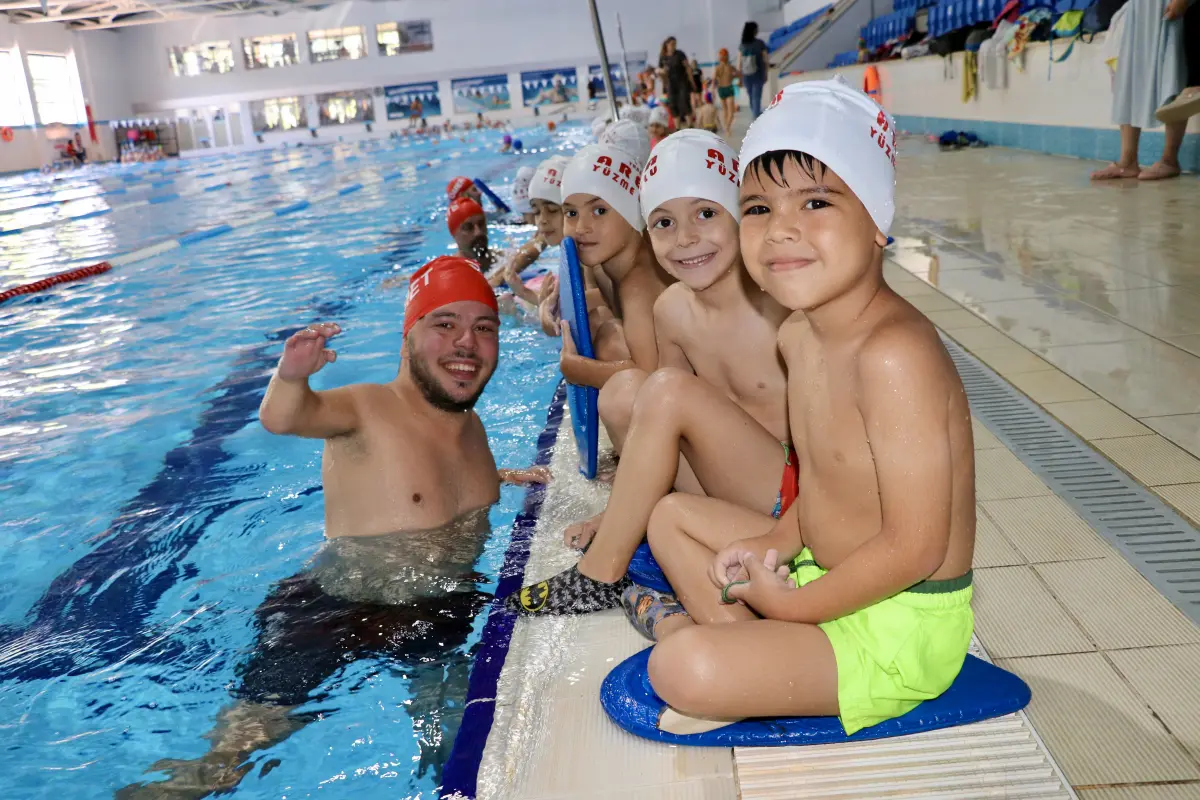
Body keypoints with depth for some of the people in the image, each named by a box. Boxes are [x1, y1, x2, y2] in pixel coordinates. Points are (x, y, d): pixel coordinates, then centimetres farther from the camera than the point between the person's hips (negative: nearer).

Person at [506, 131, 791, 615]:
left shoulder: (786, 306, -20)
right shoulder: (672, 310, 0)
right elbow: (667, 437, 11)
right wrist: (626, 511, 6)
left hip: (796, 496, -6)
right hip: (730, 488, 6)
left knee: (669, 391, -24)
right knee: (622, 392, -9)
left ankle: (598, 580, -11)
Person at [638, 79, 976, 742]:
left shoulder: (894, 355, -28)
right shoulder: (798, 336, 1)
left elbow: (914, 548, -27)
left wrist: (792, 604, -17)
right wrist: (775, 543, -3)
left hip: (898, 629, -9)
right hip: (825, 570, 9)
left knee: (685, 668, -27)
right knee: (673, 514, 20)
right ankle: (741, 637, 4)